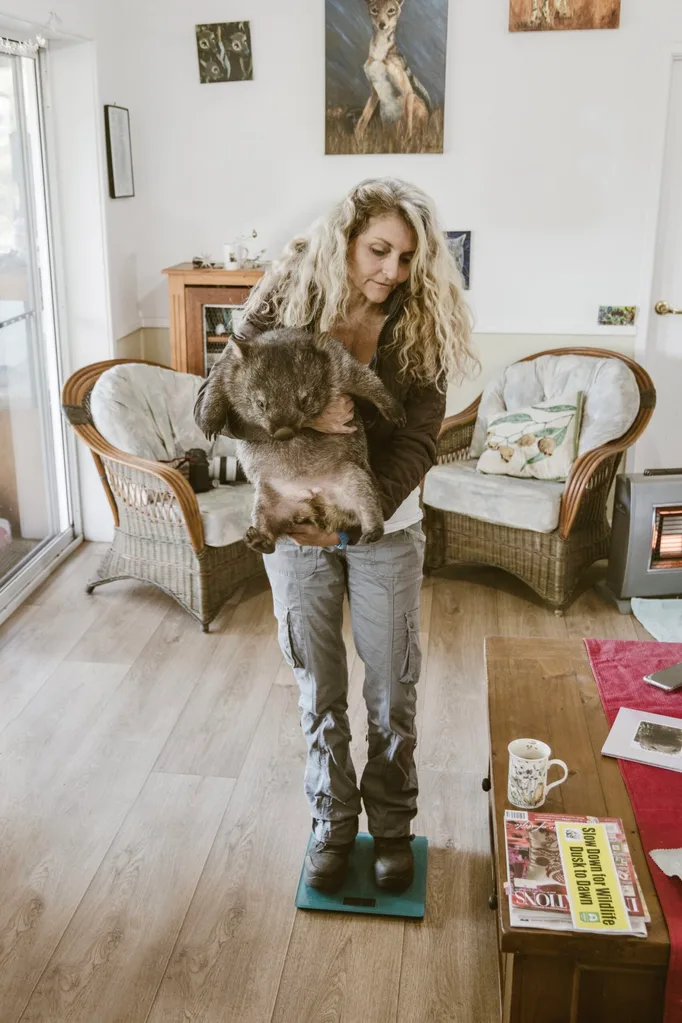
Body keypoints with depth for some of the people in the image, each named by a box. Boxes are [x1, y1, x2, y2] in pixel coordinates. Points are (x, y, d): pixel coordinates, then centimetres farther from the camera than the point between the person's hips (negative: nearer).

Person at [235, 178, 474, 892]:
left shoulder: (421, 327, -10)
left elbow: (416, 442, -16)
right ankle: (331, 825, 33)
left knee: (392, 690, 10)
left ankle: (391, 827, 33)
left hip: (385, 530, 0)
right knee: (320, 692, 12)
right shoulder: (285, 302, -10)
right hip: (295, 528, 0)